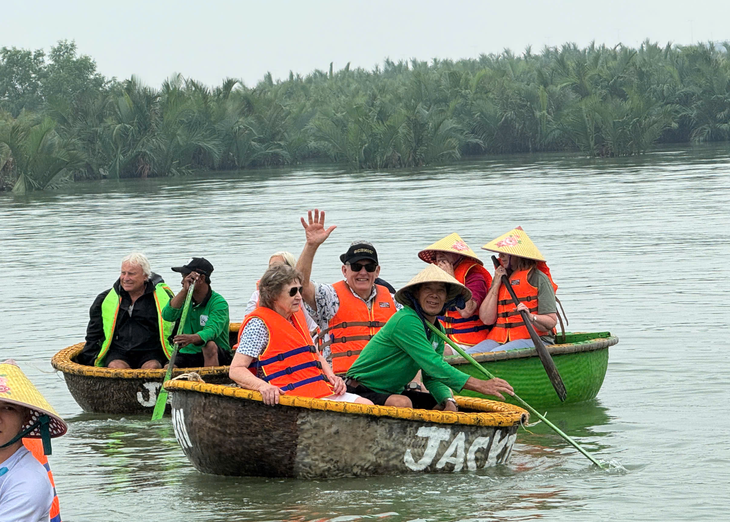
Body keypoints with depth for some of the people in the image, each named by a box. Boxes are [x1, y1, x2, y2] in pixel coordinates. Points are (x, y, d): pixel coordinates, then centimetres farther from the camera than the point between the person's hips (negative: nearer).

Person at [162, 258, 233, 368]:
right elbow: (167, 316, -10)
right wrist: (184, 290, -18)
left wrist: (193, 338, -50)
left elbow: (212, 331, -28)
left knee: (209, 345, -37)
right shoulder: (185, 298, 8)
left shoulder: (218, 303, -11)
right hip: (187, 354, 3)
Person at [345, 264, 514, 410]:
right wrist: (480, 385, -33)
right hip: (362, 391, -9)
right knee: (403, 403, -36)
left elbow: (432, 377, 6)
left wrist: (448, 400, -17)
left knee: (448, 406, -4)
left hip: (393, 392, 9)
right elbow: (433, 366, -30)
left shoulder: (437, 330, 7)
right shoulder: (406, 321, -24)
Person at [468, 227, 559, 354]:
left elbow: (551, 322, -7)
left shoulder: (538, 279, 0)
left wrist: (530, 316, -27)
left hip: (533, 340, -6)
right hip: (499, 339, 6)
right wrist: (496, 285, 4)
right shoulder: (500, 278, 17)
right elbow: (487, 319, 6)